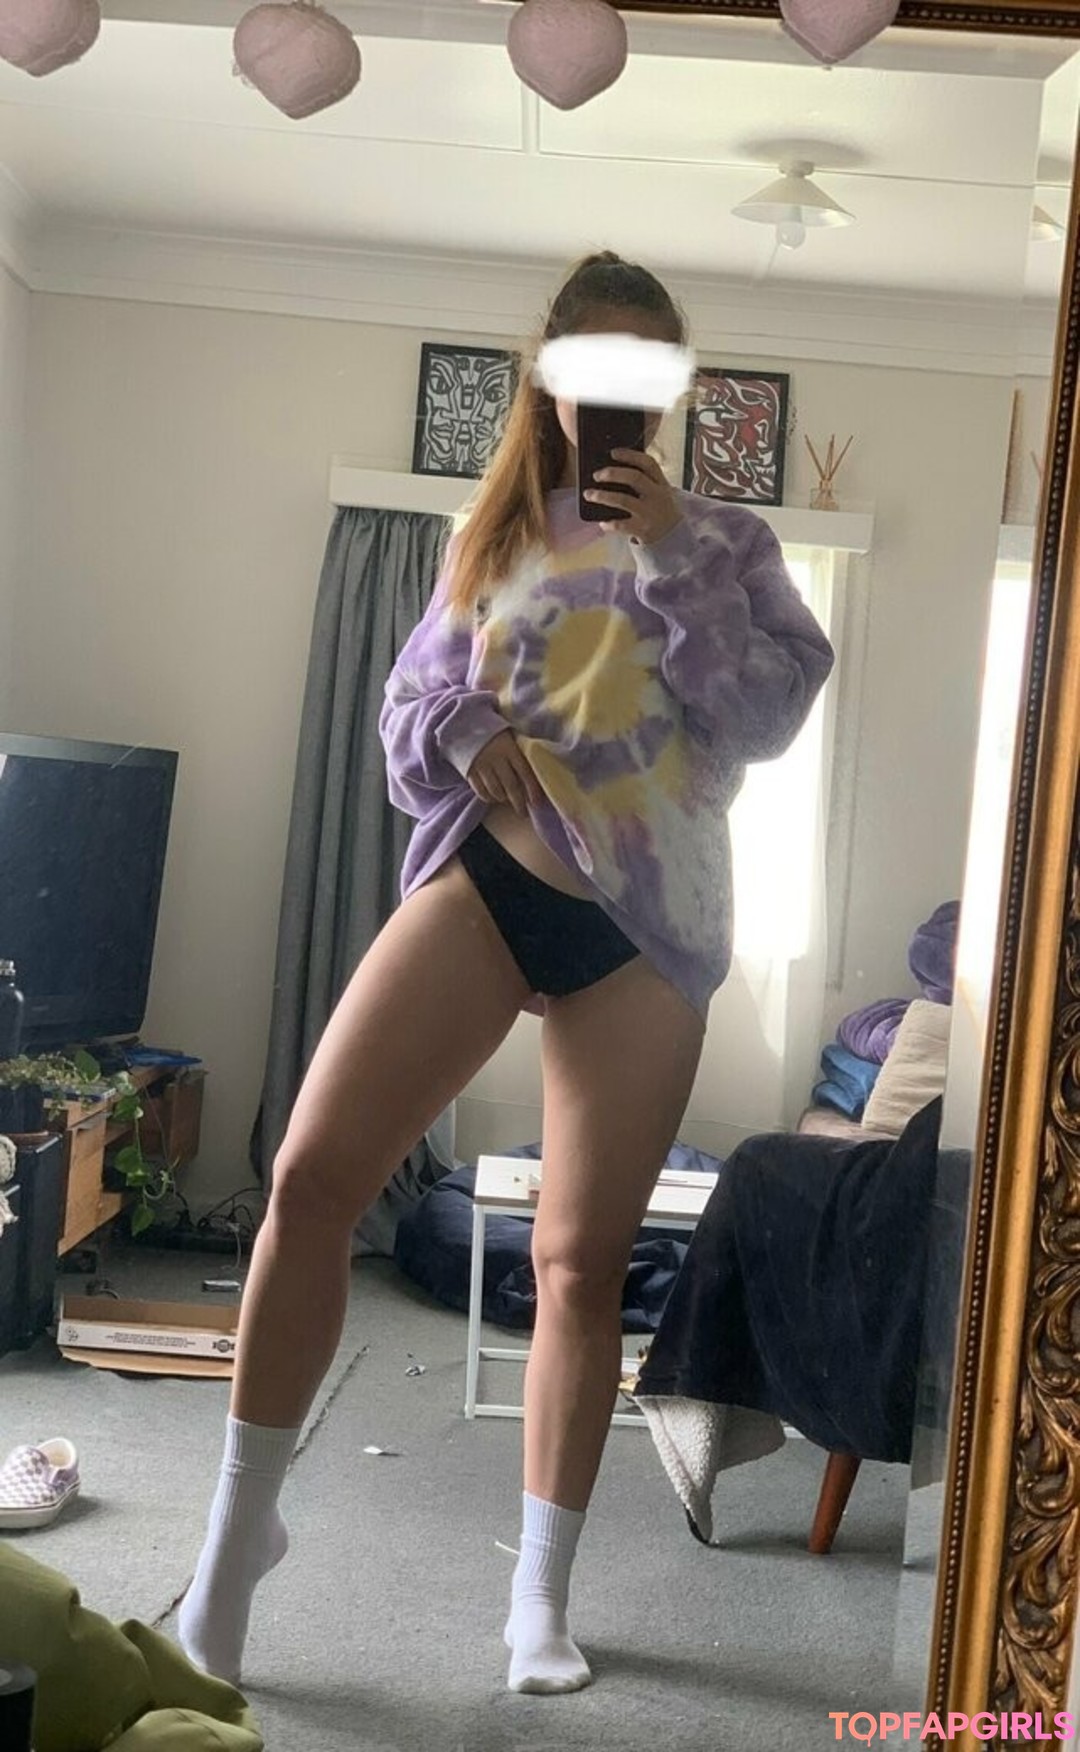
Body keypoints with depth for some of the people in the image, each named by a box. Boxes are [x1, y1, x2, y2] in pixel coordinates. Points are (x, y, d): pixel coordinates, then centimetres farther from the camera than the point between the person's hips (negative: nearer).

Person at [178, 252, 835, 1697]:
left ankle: (543, 1593, 20)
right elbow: (409, 702, 14)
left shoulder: (723, 542, 9)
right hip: (487, 879, 1)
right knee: (312, 1173, -14)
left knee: (584, 1258, 3)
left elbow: (767, 718, -4)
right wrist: (460, 731, -9)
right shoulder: (496, 537, 14)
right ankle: (243, 1519, 6)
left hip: (646, 925, -1)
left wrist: (670, 549, -10)